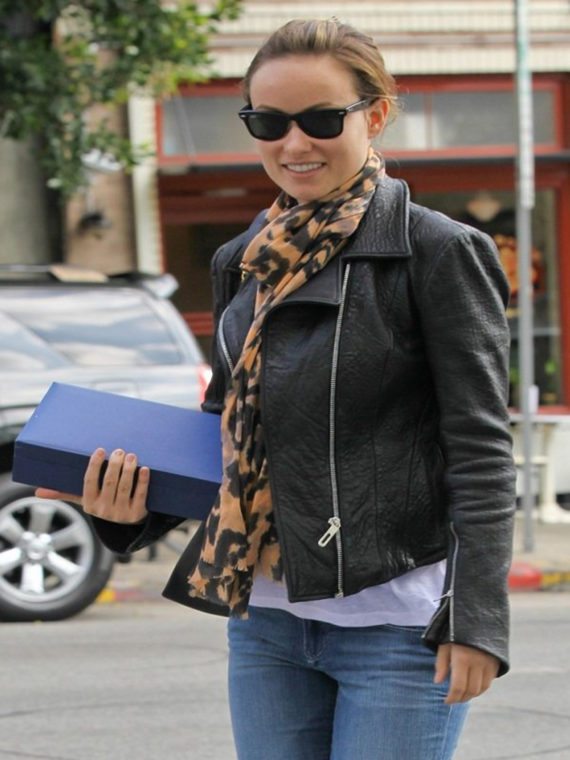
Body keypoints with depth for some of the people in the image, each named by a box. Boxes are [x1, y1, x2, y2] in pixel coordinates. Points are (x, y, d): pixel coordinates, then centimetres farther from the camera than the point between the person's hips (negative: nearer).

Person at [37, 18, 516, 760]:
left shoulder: (435, 252, -6)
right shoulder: (244, 265, 12)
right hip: (266, 622, 6)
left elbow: (480, 450, -9)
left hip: (398, 623, -6)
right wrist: (140, 507, 2)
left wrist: (475, 618, -16)